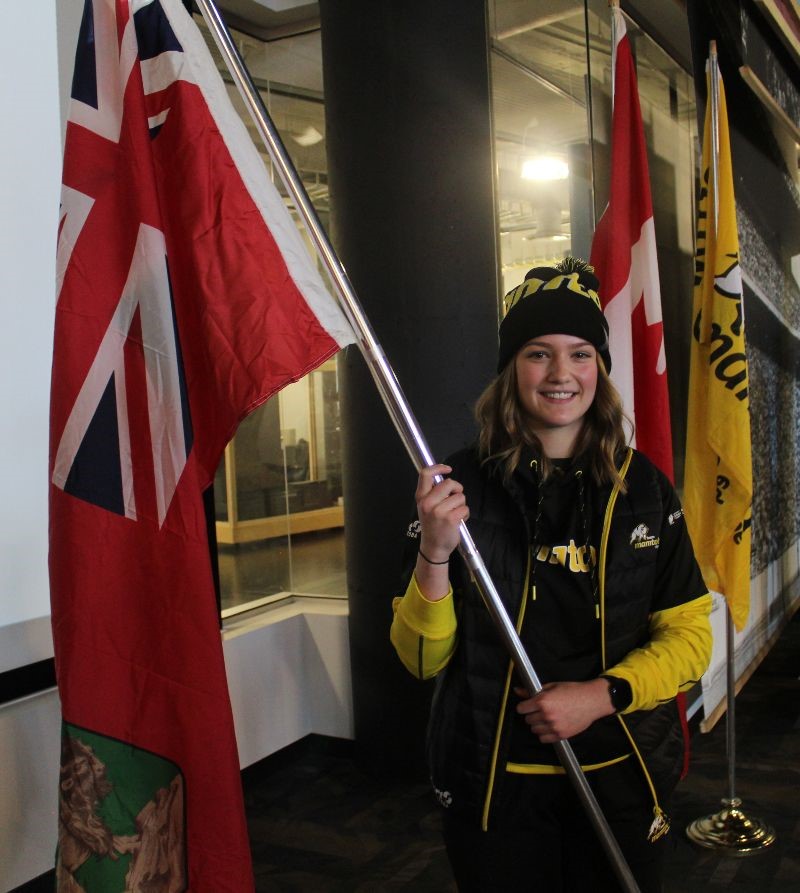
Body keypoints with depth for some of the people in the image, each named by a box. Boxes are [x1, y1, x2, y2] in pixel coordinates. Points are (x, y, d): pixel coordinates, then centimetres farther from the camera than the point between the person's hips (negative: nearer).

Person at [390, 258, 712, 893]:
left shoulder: (643, 487, -2)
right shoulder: (465, 483, -9)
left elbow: (690, 637, 0)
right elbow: (423, 659, -9)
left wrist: (603, 694, -16)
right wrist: (434, 552, -26)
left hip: (620, 778, 2)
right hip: (493, 784, -1)